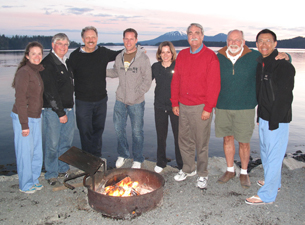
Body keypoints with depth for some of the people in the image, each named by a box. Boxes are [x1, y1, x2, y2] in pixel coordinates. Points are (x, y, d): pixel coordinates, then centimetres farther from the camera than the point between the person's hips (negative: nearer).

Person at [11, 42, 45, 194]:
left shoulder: (38, 72, 9)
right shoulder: (24, 72, -16)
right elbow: (20, 99, -19)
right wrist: (24, 124, -19)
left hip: (35, 118, 8)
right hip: (22, 118, -8)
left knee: (37, 151, 15)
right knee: (25, 152, 3)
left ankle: (33, 180, 32)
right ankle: (25, 185, 19)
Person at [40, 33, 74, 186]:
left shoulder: (66, 62, 12)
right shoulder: (47, 64, -13)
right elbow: (50, 92, -17)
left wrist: (69, 108, 16)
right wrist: (60, 113, -16)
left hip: (68, 108, 8)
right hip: (52, 110, -8)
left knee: (67, 141, 15)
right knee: (52, 144, 2)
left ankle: (63, 169, 30)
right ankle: (51, 173, 18)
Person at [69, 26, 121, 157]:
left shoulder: (103, 52, 0)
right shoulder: (75, 55, -7)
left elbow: (118, 54, 18)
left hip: (101, 100, 3)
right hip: (83, 102, -3)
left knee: (98, 130, 16)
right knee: (85, 132, 5)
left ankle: (97, 158, 32)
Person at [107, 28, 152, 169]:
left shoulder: (143, 58, -9)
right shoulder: (119, 57, 6)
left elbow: (147, 81, -9)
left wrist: (136, 94, -15)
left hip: (136, 103, -4)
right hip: (120, 101, 5)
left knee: (137, 131, 5)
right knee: (119, 129, 13)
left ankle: (137, 160, 23)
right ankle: (123, 155, 34)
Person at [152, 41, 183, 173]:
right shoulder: (156, 67, 5)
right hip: (159, 106, 3)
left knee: (178, 136, 3)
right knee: (161, 136, 13)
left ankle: (182, 165, 18)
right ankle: (160, 163, 30)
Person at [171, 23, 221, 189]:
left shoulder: (210, 56, -6)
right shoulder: (181, 55, 11)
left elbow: (214, 85, -9)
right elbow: (175, 80, 12)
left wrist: (208, 108, -13)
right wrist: (175, 103, 8)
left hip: (201, 107, -5)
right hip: (183, 106, 5)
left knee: (201, 142, 4)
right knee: (184, 140, 13)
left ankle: (202, 174, 19)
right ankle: (188, 169, 31)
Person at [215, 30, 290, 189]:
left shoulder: (254, 57, -1)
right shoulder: (218, 58, 3)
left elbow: (273, 59, 11)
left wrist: (284, 56, -12)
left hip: (245, 108, -1)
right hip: (223, 107, 2)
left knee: (244, 142, 5)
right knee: (227, 138, 12)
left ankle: (244, 173, 25)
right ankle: (230, 170, 30)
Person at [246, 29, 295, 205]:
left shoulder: (284, 66, -15)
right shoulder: (261, 64, 11)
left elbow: (284, 98, -18)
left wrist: (274, 122, -19)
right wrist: (260, 117, 16)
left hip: (277, 121, -9)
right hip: (264, 118, 9)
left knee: (273, 156, -1)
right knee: (266, 153, 21)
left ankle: (267, 195, 9)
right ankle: (274, 183, 40)